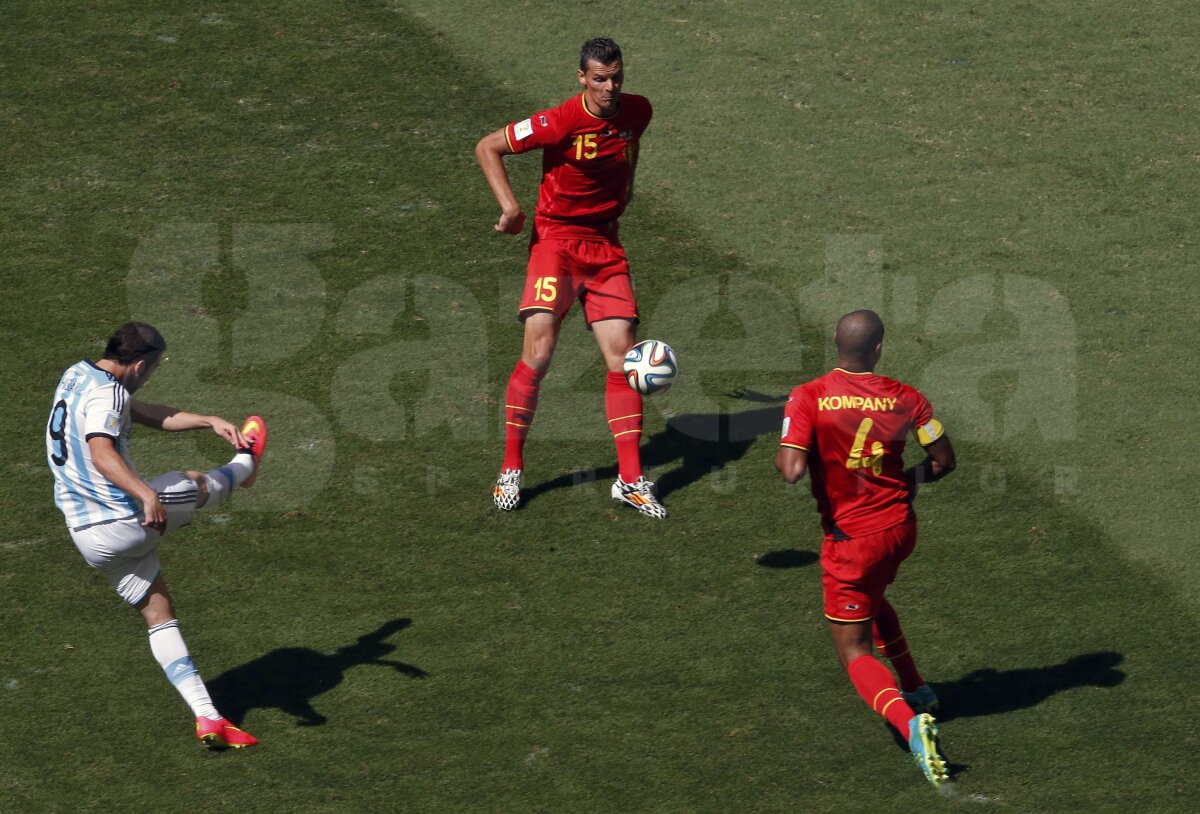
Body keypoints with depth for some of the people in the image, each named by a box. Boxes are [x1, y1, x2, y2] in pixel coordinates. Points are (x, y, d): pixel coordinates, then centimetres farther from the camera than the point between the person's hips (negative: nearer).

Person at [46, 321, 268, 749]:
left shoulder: (78, 374, 12)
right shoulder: (106, 393, -19)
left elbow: (149, 415, 20)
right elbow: (102, 454, -36)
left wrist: (209, 421, 16)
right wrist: (147, 495, -46)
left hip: (87, 535, 9)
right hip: (124, 521, -9)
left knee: (159, 615, 13)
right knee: (196, 484, 19)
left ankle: (206, 717, 11)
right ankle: (245, 464, 54)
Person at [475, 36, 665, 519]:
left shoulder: (637, 111, 0)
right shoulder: (559, 123, -17)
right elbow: (487, 147, -7)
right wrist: (509, 206, -15)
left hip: (606, 247, 5)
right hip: (557, 239, -5)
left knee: (623, 360, -2)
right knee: (538, 354, -17)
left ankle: (630, 480, 4)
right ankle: (511, 469, -3)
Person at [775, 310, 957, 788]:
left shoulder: (809, 398, -17)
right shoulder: (905, 399, -6)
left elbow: (792, 470, -25)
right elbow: (944, 462, 3)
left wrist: (779, 458, -1)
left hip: (851, 538, -5)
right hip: (901, 528, 5)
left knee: (853, 652, 3)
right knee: (872, 599, 37)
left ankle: (909, 722, -23)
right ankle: (917, 691, 41)